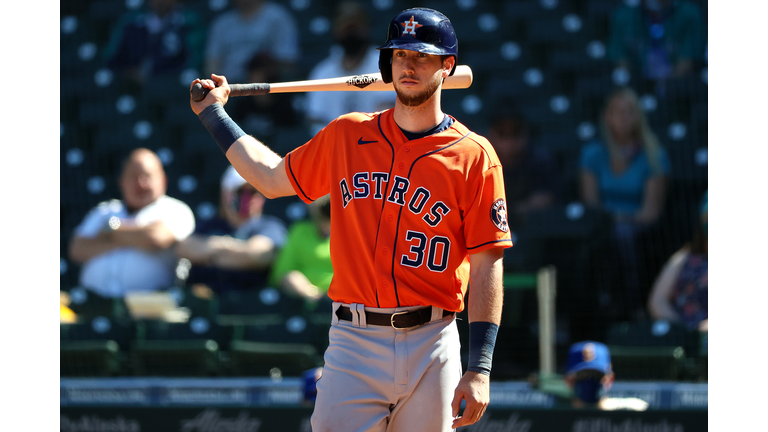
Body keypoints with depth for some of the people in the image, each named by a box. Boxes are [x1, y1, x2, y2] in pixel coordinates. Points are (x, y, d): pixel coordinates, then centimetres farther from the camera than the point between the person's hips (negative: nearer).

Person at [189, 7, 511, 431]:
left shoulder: (474, 156, -1)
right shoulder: (347, 135, 9)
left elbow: (487, 265, -4)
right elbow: (272, 177, 24)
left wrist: (480, 368, -10)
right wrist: (213, 113, 26)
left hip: (432, 348, -2)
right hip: (352, 344, 2)